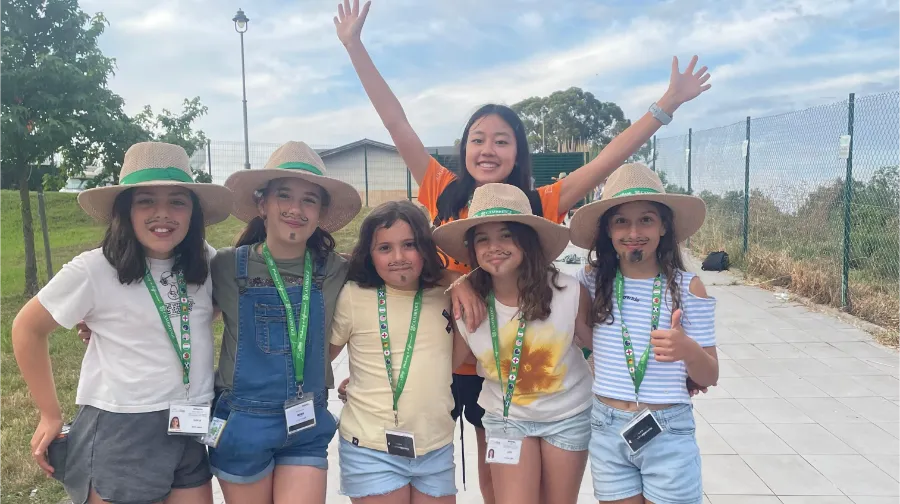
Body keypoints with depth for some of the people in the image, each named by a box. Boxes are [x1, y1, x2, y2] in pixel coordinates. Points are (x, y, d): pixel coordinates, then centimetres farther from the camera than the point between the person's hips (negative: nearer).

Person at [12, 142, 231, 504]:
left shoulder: (206, 263, -2)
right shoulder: (93, 271, -14)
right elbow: (27, 328, 0)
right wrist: (50, 415, 3)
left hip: (191, 432, 4)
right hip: (120, 433, -4)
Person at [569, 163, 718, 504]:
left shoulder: (688, 287, -7)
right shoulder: (593, 283, -4)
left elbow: (710, 377, -4)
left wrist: (688, 350, -24)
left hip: (669, 434, -1)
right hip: (607, 431, 2)